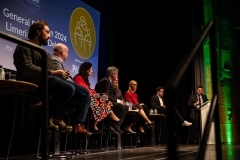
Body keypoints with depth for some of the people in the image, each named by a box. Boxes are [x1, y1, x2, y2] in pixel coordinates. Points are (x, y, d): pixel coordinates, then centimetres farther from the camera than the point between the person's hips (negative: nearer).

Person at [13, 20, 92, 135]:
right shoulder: (24, 47, 3)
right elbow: (27, 69, -15)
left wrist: (60, 74, 1)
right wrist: (52, 72, -19)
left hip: (51, 79, 9)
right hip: (38, 81, -9)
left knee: (84, 93, -1)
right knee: (69, 88, -35)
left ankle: (79, 124, -7)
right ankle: (53, 117, -17)